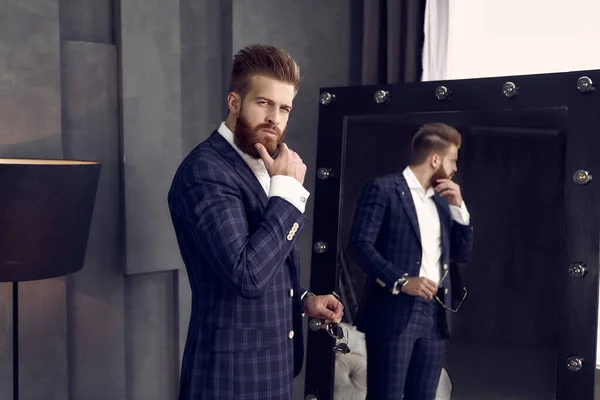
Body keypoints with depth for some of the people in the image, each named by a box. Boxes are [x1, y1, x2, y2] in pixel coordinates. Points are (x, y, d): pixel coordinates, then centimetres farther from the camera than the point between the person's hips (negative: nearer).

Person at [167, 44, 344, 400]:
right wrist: (287, 189, -23)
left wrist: (303, 300, 5)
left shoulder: (261, 168, 10)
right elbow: (246, 275, -29)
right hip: (235, 371, -9)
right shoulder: (205, 171, -20)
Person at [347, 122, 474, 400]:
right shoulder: (383, 188, -3)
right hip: (394, 312, -6)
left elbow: (462, 254, 17)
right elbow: (359, 244, -12)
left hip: (434, 315, 7)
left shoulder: (441, 200, 19)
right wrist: (401, 281, -20)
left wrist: (458, 207, 5)